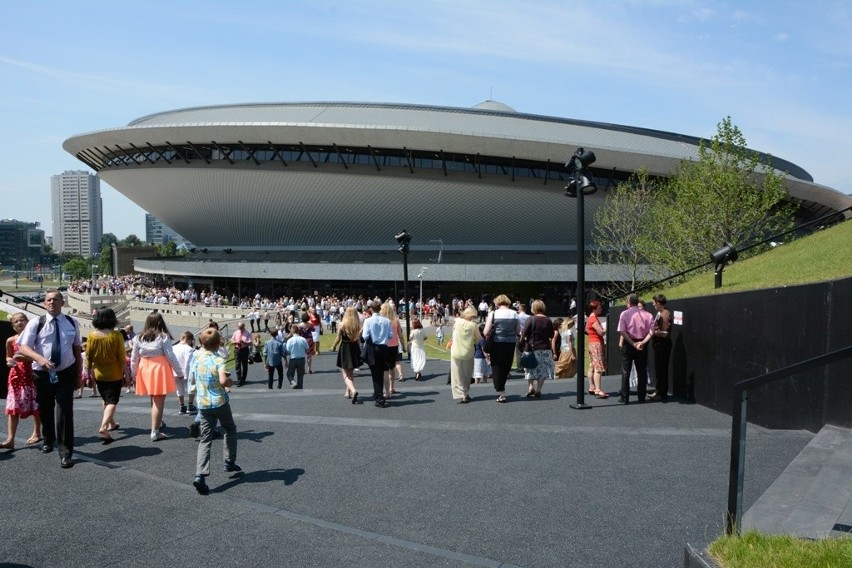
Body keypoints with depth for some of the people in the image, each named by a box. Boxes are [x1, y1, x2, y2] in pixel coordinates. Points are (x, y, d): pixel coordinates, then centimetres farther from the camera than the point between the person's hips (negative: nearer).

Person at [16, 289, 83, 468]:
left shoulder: (72, 323, 3)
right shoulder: (36, 323, -5)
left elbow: (77, 349, 10)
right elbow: (23, 347, -13)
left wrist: (79, 374, 8)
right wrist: (39, 358, -34)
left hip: (66, 374, 0)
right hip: (43, 374, 1)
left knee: (64, 412, -8)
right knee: (45, 410, 17)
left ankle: (66, 453, -3)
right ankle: (48, 440, 44)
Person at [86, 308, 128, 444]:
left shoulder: (92, 335, -7)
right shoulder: (116, 336, -14)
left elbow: (88, 356, 0)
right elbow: (122, 358, -11)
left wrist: (90, 372, 12)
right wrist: (126, 373, -2)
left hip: (99, 374, 4)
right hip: (114, 374, -4)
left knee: (106, 400, 22)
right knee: (112, 401, -1)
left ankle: (111, 423, 34)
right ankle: (103, 427, -19)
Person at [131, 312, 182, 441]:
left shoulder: (139, 338, 4)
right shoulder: (163, 337, -8)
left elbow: (134, 359, 8)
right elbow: (171, 356, -8)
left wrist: (134, 373, 21)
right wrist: (180, 373, 0)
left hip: (144, 369, 5)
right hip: (160, 369, -5)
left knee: (154, 399, 20)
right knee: (159, 401, -1)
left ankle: (158, 422, 36)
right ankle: (155, 432, -2)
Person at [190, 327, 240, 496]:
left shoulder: (197, 357, 0)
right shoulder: (218, 360, -15)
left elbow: (192, 380, 9)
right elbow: (223, 380, -31)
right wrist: (230, 382, -10)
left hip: (203, 404, 3)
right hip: (220, 402, -3)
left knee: (205, 439, 3)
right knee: (230, 429, 23)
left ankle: (200, 475, -13)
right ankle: (229, 462, 28)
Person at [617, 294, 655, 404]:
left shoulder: (624, 314, -5)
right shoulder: (646, 314, 3)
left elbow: (622, 331, -15)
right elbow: (651, 331, -7)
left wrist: (633, 344, -15)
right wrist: (643, 342, -14)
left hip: (628, 344, -3)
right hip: (642, 345, 3)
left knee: (625, 372, 4)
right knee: (642, 371, 12)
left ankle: (625, 398, 3)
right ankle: (641, 397, 13)